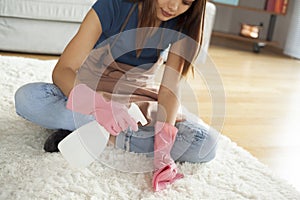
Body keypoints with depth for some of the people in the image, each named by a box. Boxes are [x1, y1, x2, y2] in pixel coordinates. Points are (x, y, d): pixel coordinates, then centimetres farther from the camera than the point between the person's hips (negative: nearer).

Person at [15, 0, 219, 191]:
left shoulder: (181, 26, -11)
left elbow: (170, 87, -19)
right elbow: (62, 71, -25)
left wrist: (164, 141, -36)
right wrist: (101, 103, -45)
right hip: (90, 95, -2)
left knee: (206, 143, -23)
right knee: (27, 97, -30)